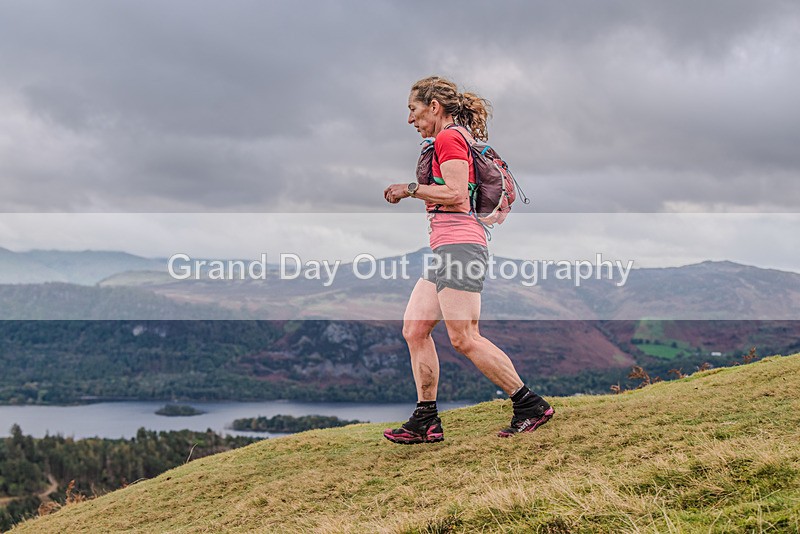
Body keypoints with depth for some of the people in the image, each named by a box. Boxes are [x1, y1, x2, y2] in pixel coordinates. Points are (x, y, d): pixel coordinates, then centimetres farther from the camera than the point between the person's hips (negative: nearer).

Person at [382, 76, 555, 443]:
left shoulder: (449, 138, -6)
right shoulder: (462, 138, 22)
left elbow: (456, 194, -18)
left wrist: (410, 188, -8)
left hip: (459, 245, -10)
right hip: (446, 250, 10)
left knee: (464, 338, -12)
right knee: (414, 329, 6)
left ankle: (530, 405, -5)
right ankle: (426, 421, 7)